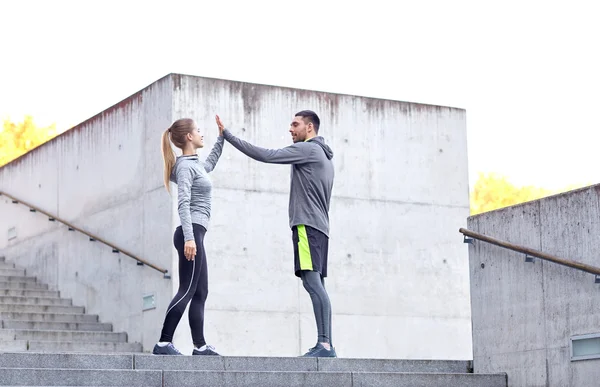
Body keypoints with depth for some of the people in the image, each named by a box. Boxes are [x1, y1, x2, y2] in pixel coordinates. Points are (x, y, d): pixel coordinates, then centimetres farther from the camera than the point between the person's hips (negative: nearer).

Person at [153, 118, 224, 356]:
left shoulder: (195, 165, 19)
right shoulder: (185, 166, -8)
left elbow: (210, 163, 45)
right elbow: (183, 204, -19)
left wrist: (221, 137, 41)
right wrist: (189, 238, -27)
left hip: (194, 234, 10)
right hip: (190, 232, -10)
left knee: (200, 293, 7)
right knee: (187, 290, -13)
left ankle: (200, 346, 6)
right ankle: (163, 343, -15)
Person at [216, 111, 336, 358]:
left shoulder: (307, 149, -5)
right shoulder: (324, 157, 26)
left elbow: (266, 155, -13)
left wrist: (228, 135, -10)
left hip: (307, 225, -10)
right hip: (319, 226, 10)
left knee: (312, 282, -17)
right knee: (316, 285, 5)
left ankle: (325, 345, -26)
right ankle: (325, 344, 0)